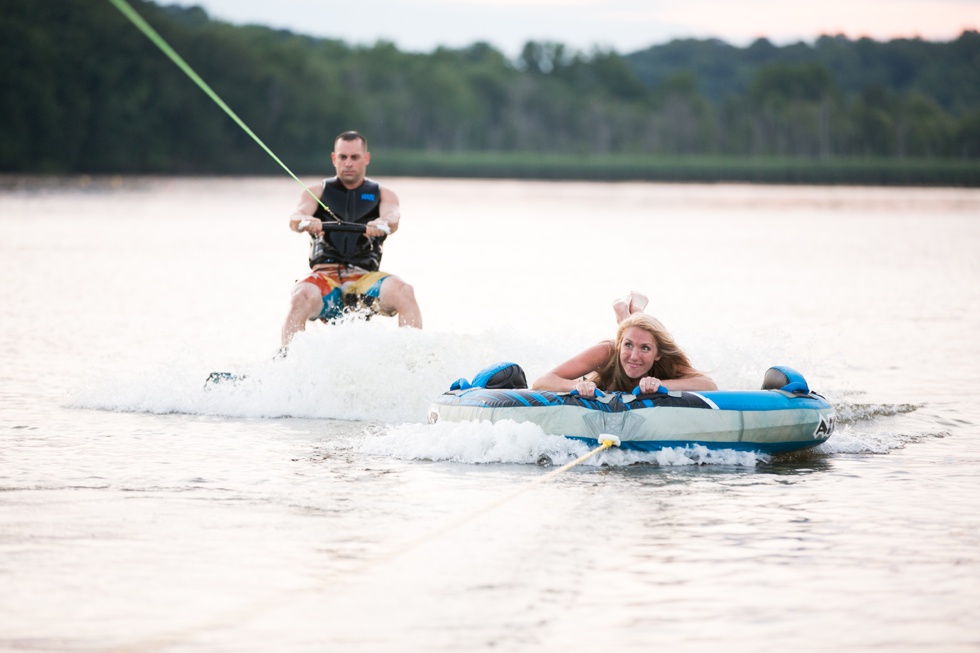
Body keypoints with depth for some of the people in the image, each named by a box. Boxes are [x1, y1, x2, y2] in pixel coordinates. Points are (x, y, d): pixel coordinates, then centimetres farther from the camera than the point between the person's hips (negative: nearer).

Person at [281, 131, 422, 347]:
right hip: (325, 275, 0)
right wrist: (305, 222, -32)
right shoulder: (318, 193, 17)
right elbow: (297, 216, -4)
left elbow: (392, 217, -7)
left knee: (403, 292, -31)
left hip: (365, 277, 0)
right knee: (301, 298, -35)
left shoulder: (382, 195, 17)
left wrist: (383, 224, -34)